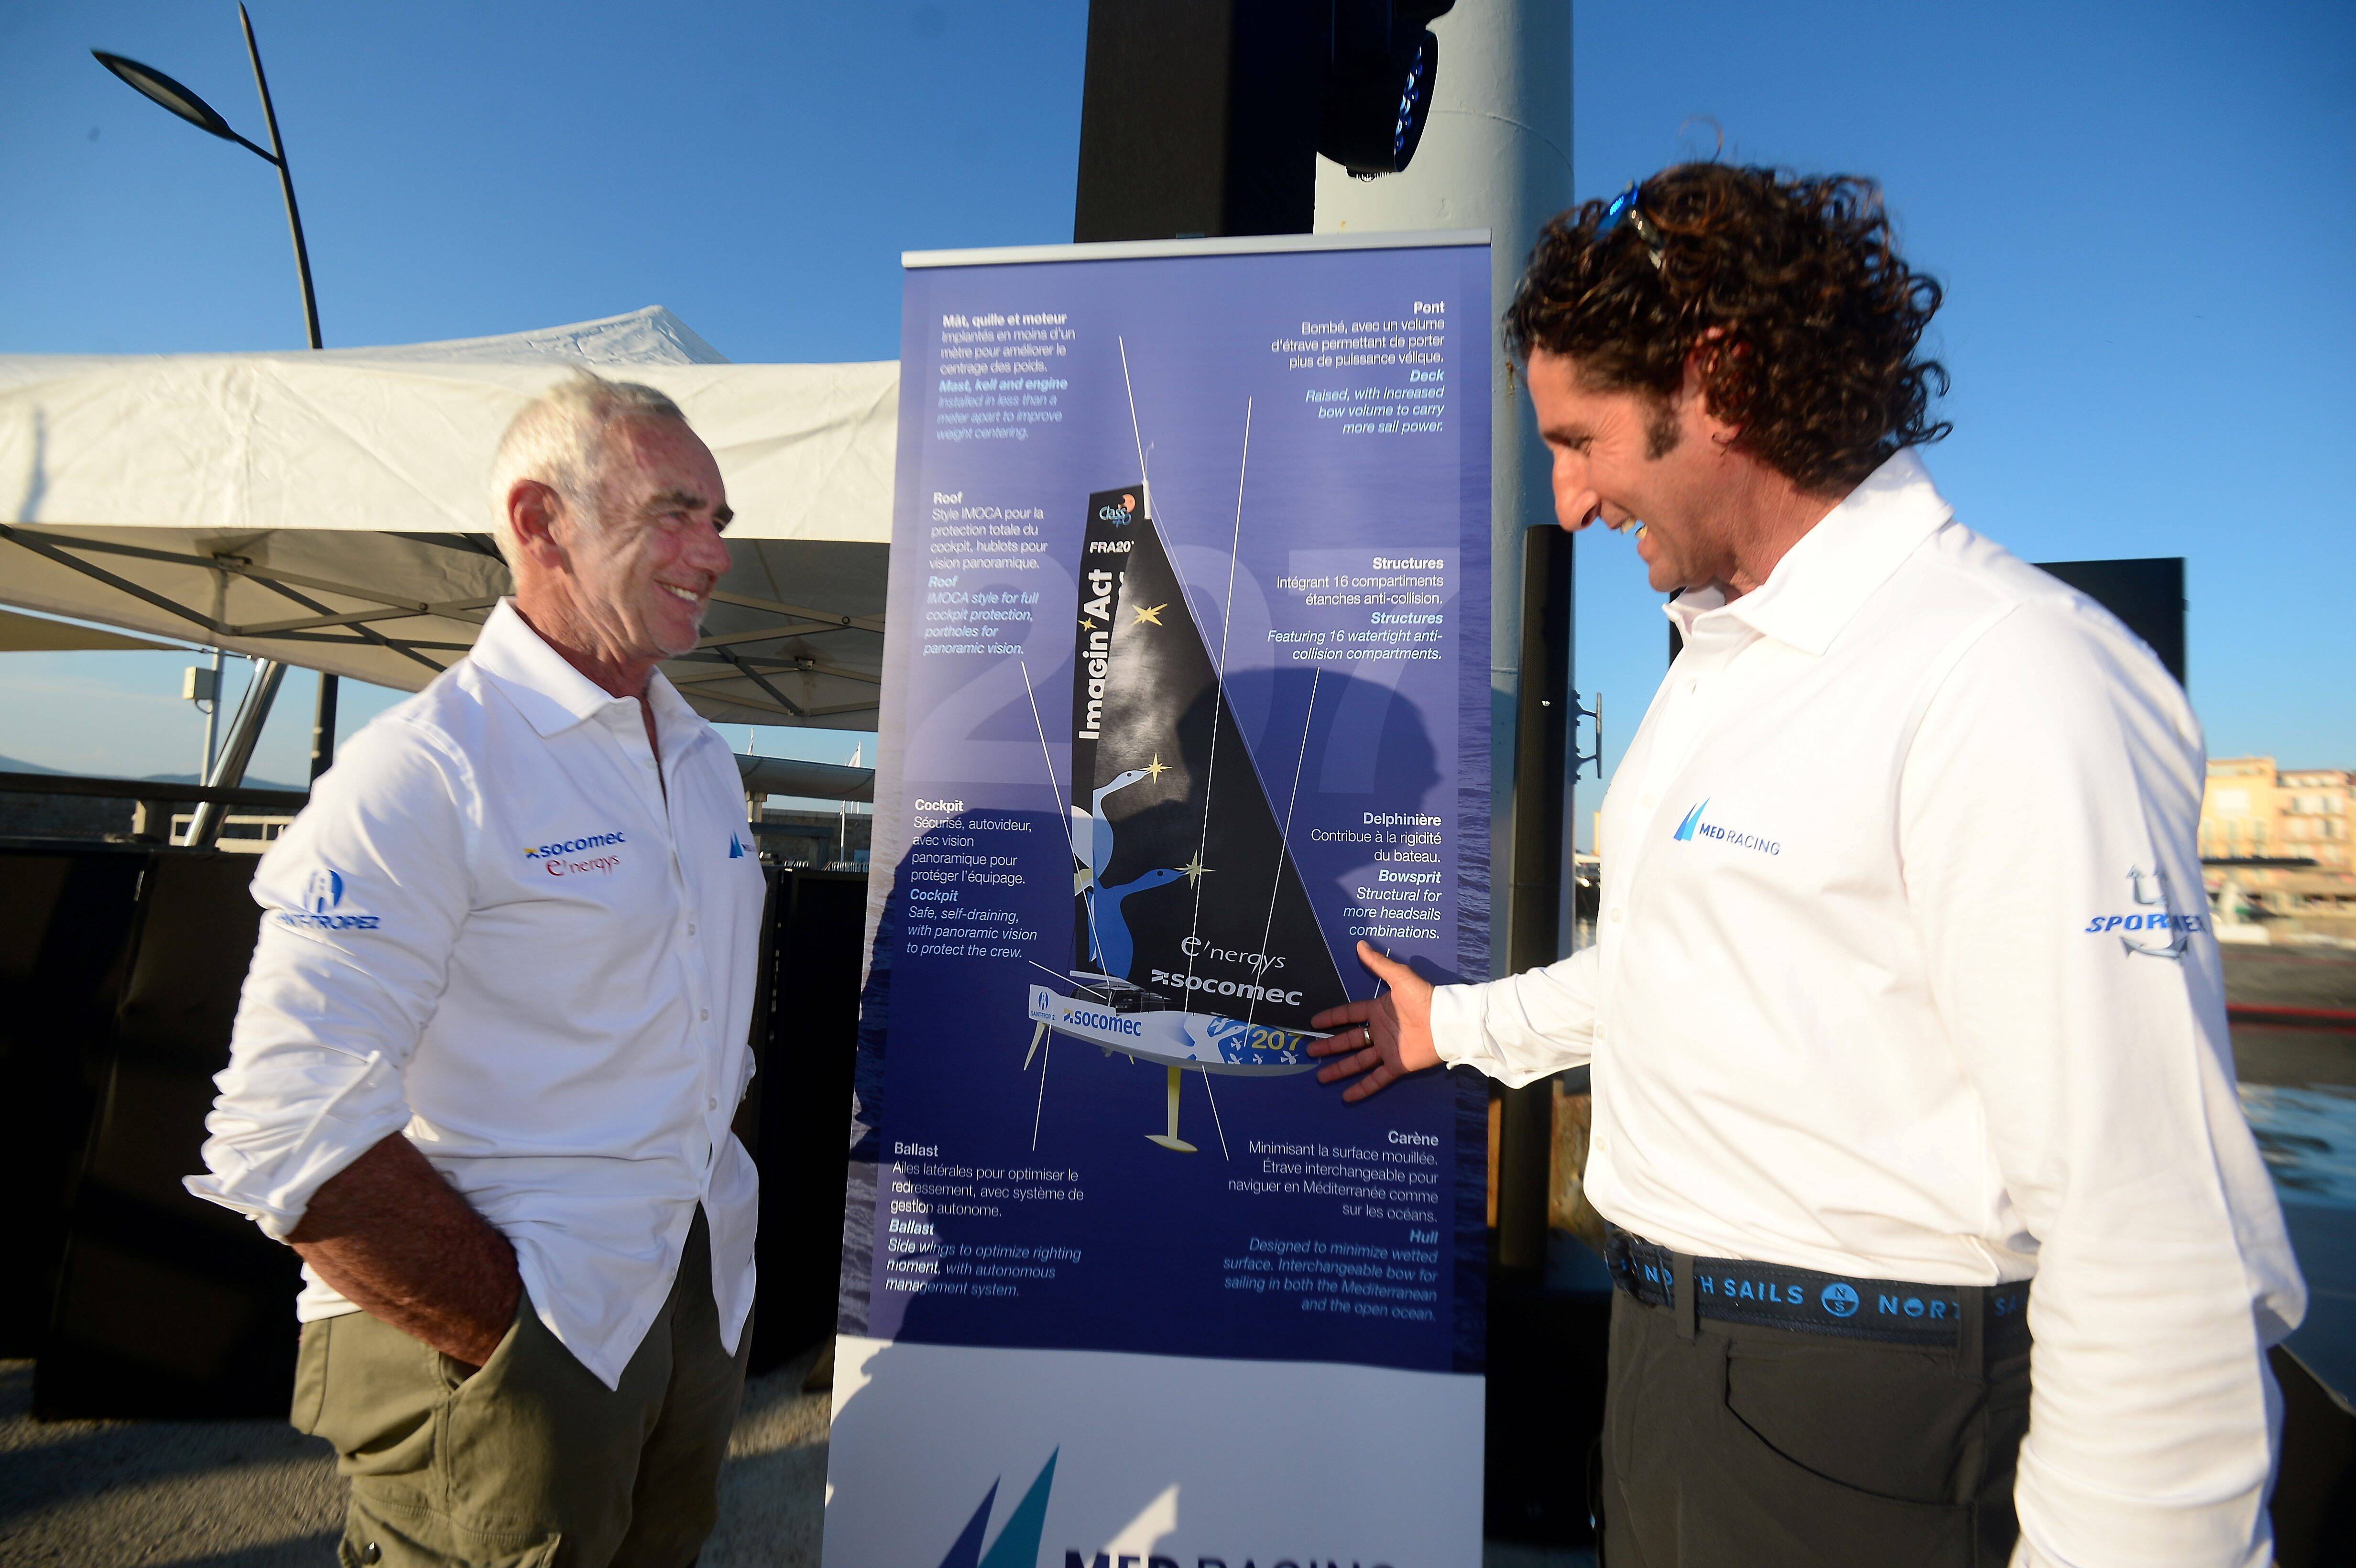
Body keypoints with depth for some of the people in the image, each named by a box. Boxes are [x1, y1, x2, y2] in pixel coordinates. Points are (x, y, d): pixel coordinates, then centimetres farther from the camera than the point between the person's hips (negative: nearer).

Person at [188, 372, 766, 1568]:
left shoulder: (705, 761, 8)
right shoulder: (423, 774, -16)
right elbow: (289, 1137, -20)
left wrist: (711, 1266, 9)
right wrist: (516, 1340, -17)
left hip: (699, 1320, 7)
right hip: (496, 1353, -7)